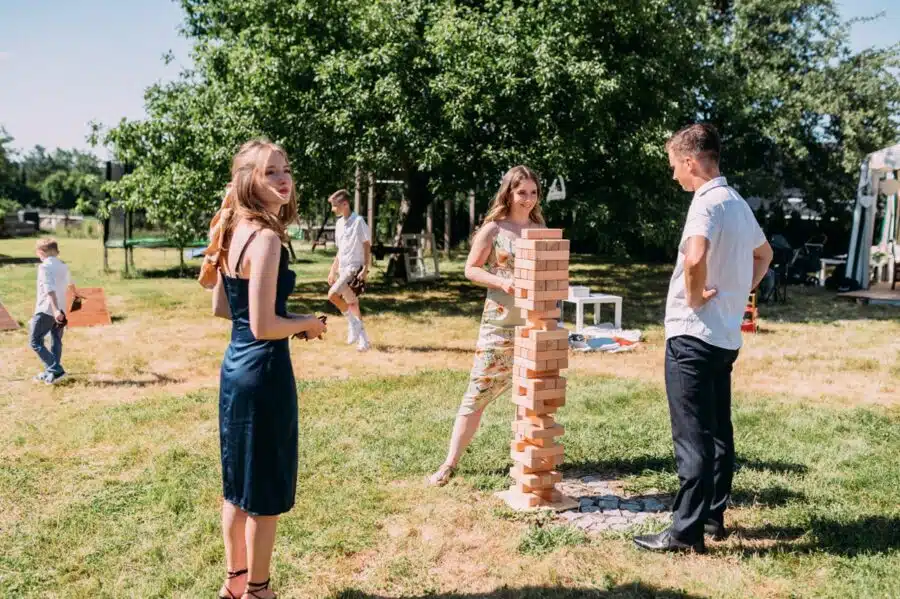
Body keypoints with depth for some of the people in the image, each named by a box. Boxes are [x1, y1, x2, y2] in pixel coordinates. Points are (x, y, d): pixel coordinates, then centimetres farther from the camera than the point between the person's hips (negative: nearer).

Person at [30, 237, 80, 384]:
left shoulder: (44, 267, -11)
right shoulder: (63, 266, 13)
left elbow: (50, 289, -24)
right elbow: (70, 284, 33)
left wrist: (55, 309, -34)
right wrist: (76, 295, 54)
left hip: (46, 311, -7)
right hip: (61, 311, 8)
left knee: (35, 341, -1)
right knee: (56, 341, 13)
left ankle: (55, 370, -10)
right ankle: (51, 373, 16)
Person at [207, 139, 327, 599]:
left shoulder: (233, 232, 8)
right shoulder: (265, 238, -20)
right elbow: (264, 327, -23)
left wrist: (288, 317, 13)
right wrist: (307, 323, -5)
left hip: (235, 365, 9)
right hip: (264, 371, -9)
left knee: (239, 484, 21)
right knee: (266, 491, 7)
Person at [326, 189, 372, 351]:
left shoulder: (358, 221, -11)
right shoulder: (339, 224, 12)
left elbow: (367, 247, -11)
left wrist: (365, 269, -18)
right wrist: (332, 271, 16)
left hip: (354, 268, -8)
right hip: (342, 269, 8)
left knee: (332, 294, -22)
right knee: (352, 303, 9)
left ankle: (353, 322, -5)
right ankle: (362, 338, 18)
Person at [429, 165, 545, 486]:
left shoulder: (540, 229, 10)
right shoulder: (493, 229, -4)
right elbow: (471, 269, -4)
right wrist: (501, 281, -19)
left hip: (535, 322, 5)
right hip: (499, 323, -4)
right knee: (479, 390, -5)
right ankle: (450, 463, 1)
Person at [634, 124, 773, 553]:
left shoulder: (707, 204, -16)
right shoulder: (737, 203, 13)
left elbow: (694, 258, -36)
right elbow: (764, 255, 30)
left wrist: (694, 297, -19)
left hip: (693, 335, -9)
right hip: (725, 335, 10)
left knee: (692, 436, -5)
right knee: (718, 431, 15)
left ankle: (686, 531, 2)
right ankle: (713, 516, 26)